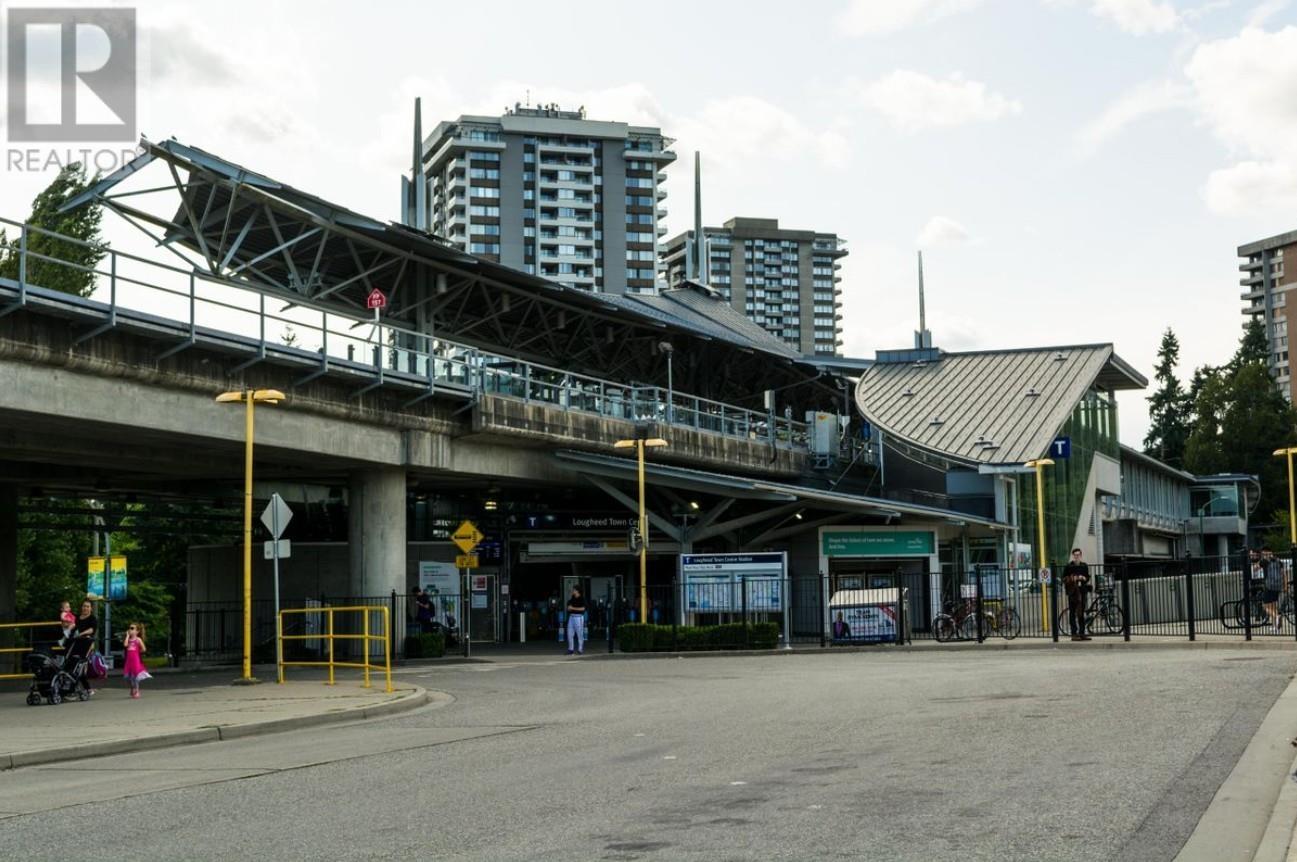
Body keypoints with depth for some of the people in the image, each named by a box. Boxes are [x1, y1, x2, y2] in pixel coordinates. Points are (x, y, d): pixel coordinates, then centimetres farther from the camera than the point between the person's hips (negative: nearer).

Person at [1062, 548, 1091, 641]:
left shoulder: (1084, 566, 11)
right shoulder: (1068, 566, 1)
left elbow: (1087, 578, 15)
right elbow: (1064, 579, 1)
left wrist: (1084, 578, -6)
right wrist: (1072, 579, -15)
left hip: (1082, 591, 3)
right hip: (1072, 591, -3)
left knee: (1081, 612, 6)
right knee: (1073, 613, -4)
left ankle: (1082, 633, 10)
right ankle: (1074, 634, -2)